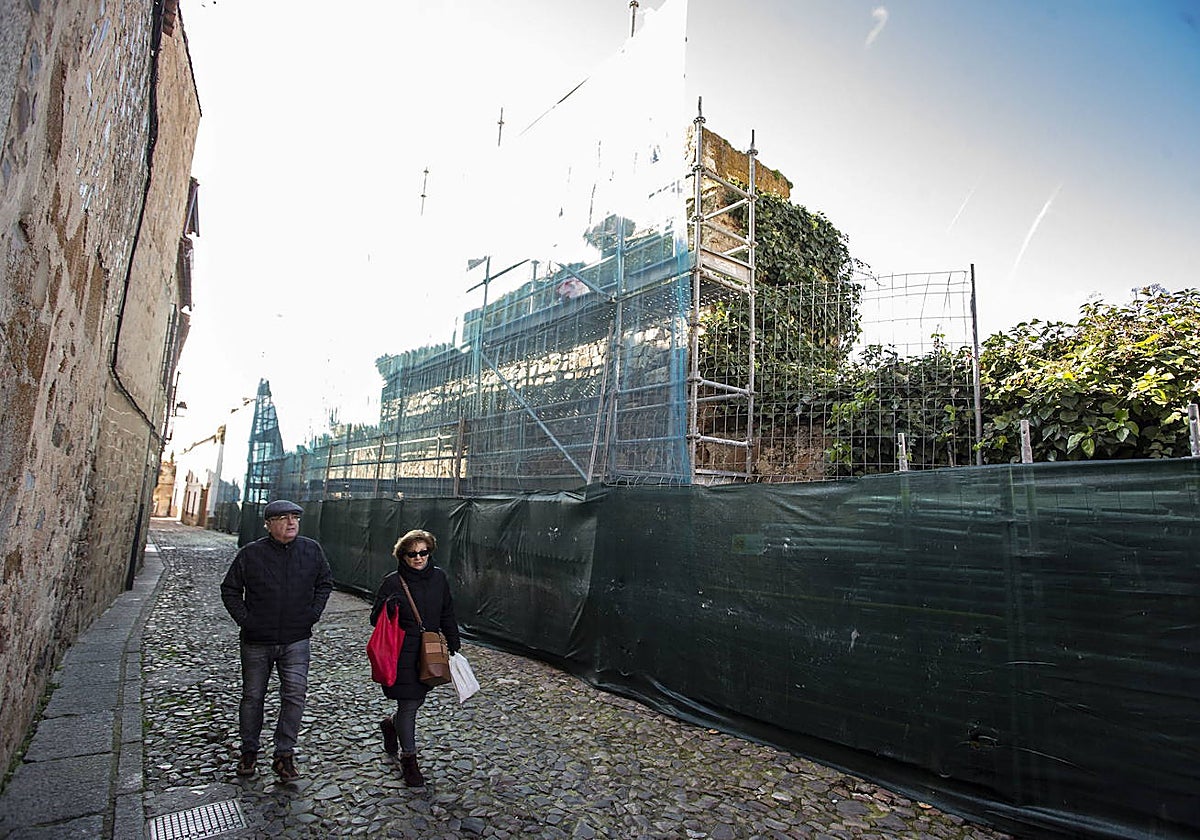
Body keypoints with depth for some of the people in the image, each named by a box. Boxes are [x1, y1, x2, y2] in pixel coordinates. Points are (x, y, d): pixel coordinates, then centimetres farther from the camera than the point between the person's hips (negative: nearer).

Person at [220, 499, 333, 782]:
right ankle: (249, 751, 33)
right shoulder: (251, 554, -8)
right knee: (253, 696, 14)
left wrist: (313, 614, 3)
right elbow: (230, 590, 4)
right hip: (256, 642, 0)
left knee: (295, 694, -5)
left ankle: (284, 754, 10)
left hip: (296, 641, 1)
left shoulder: (312, 550, -3)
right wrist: (244, 620, -5)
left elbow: (325, 583, 12)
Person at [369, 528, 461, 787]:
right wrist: (388, 607, -28)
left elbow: (447, 615, 11)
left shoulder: (438, 578, 1)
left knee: (417, 700, 16)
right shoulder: (392, 581, -11)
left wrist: (454, 646, 10)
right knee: (408, 705, 1)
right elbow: (375, 620, -7)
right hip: (402, 655, -5)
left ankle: (391, 724, 48)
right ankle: (409, 758, 22)